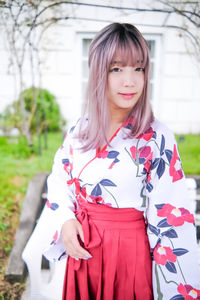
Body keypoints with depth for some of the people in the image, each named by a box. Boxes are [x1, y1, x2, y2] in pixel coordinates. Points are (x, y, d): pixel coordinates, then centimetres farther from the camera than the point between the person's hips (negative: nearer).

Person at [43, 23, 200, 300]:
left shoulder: (157, 138, -17)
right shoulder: (79, 130, -4)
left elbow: (172, 218, -17)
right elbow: (60, 181, 9)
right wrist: (66, 221, -8)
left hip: (130, 251, -4)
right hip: (81, 249, 4)